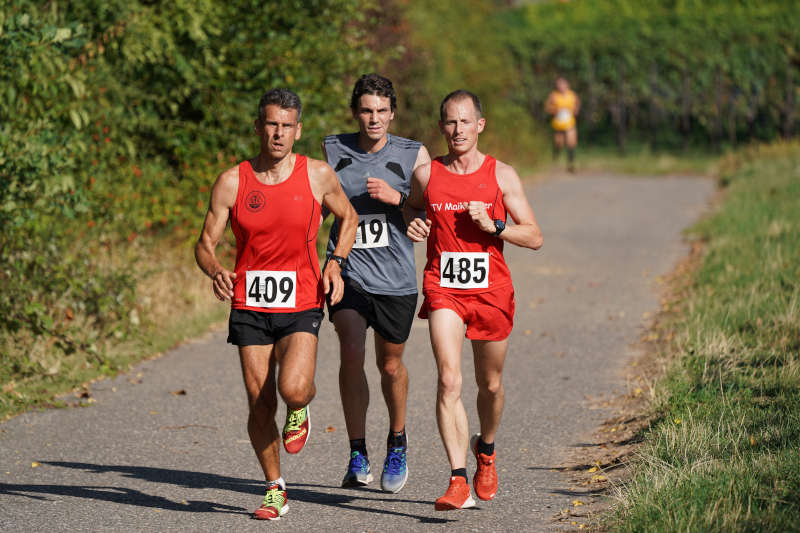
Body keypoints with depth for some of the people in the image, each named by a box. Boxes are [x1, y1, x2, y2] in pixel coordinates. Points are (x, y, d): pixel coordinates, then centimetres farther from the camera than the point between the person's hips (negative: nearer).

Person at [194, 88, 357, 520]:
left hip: (301, 305, -1)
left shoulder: (318, 176, -2)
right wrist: (215, 271, -21)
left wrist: (336, 262, 0)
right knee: (260, 404, 1)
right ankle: (275, 490, 19)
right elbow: (205, 244, 2)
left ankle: (299, 412, 14)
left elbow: (348, 218, 16)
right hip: (249, 306, 1)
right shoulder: (232, 182, -3)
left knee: (293, 388, -23)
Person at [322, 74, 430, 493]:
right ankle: (357, 455, -7)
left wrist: (396, 197, -17)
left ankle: (397, 444, 38)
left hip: (395, 278, 0)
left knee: (390, 364, 12)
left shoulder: (413, 155, -1)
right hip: (347, 271, 0)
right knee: (351, 352, -18)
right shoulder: (332, 151, 2)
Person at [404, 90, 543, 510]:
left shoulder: (501, 175, -1)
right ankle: (458, 481, -21)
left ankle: (486, 450, 45)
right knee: (449, 381, -17)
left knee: (490, 385, 14)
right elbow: (405, 210, 22)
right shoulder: (426, 175, 2)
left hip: (490, 290, 1)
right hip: (443, 289, -1)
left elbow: (535, 238, 1)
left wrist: (493, 226, -15)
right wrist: (410, 228, -1)